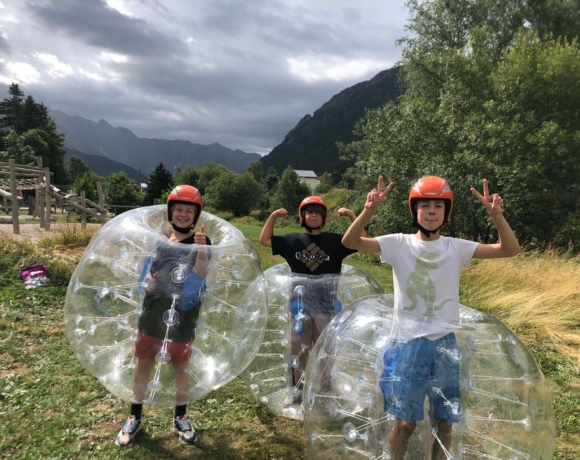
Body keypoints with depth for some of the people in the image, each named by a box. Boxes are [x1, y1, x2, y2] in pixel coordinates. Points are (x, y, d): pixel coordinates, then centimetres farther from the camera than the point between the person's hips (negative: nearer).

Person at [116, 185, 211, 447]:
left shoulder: (202, 243, -6)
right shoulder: (160, 244, 5)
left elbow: (200, 276, -21)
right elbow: (148, 280, 10)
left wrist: (201, 249, -34)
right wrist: (148, 281, -13)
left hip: (183, 317, -3)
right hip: (153, 314, 3)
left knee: (181, 366, 11)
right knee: (143, 363, 12)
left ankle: (180, 417, 31)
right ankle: (135, 417, 30)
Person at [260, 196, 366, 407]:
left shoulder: (334, 241, -1)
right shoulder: (293, 240, 3)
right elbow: (265, 240, 9)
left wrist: (351, 215, -10)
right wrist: (273, 216, -1)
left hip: (326, 302, -1)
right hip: (300, 301, 1)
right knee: (298, 348, 11)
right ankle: (297, 390, 27)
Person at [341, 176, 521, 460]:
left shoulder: (456, 248, 0)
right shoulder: (399, 244, -6)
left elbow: (510, 249, -6)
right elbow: (350, 242, -17)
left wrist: (496, 215, -22)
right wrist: (369, 211, -33)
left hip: (446, 344, 3)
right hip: (409, 344, -2)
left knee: (444, 424, 15)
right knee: (405, 423, 7)